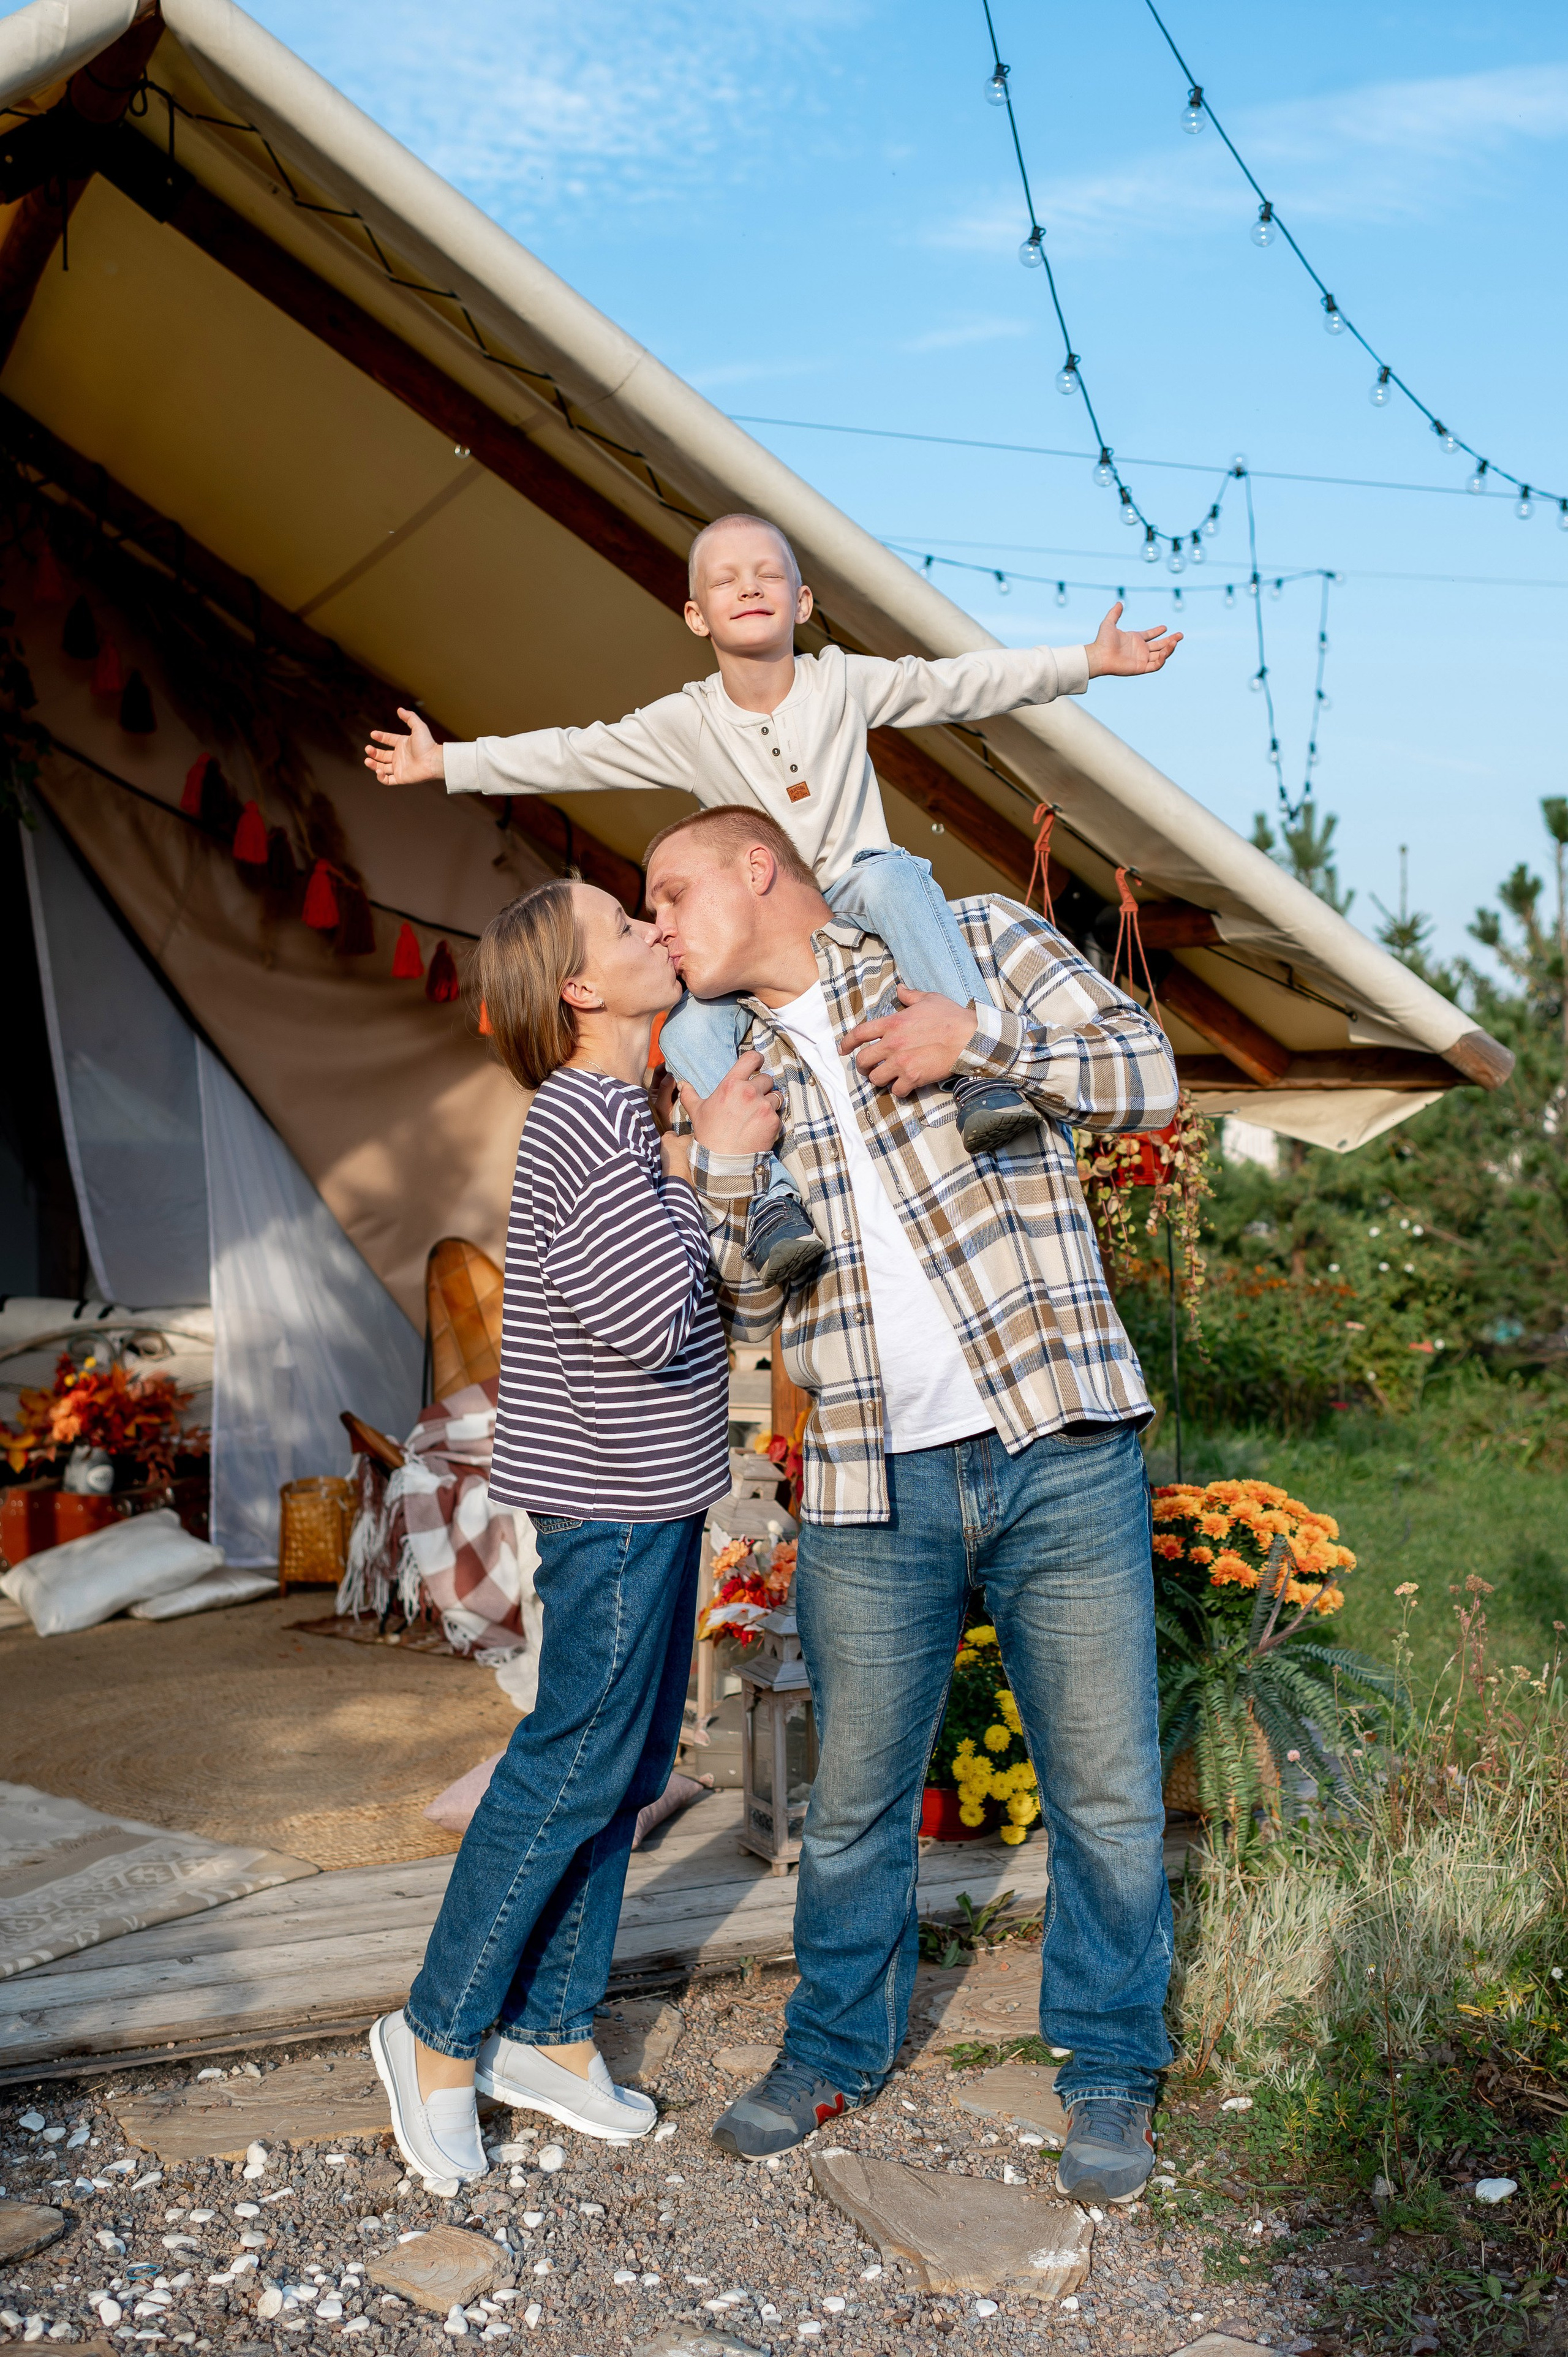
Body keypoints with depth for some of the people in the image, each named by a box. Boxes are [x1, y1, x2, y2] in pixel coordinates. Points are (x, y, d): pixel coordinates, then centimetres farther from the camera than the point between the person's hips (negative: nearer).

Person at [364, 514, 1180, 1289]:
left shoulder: (844, 682, 1)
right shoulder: (684, 723, 2)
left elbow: (962, 682, 3)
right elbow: (569, 755, 4)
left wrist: (1088, 660, 0)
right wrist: (446, 763, 1)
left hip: (855, 896, -1)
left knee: (890, 872, -38)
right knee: (688, 1023, -28)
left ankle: (979, 1071, -45)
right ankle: (771, 1190, -31)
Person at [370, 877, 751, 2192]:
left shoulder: (616, 1114, 13)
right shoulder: (588, 1120, -19)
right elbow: (647, 1318, -28)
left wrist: (688, 1170, 11)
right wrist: (711, 1169, -18)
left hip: (647, 1494, 10)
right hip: (614, 1503, -10)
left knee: (628, 1769, 15)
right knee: (574, 1767, 0)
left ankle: (549, 2033, 27)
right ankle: (442, 2037, 16)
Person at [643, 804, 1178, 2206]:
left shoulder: (973, 941, 4)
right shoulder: (731, 1076, 15)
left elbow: (1149, 1075, -3)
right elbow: (745, 1310, 11)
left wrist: (978, 1034, -15)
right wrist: (722, 1167, -5)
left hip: (1061, 1448, -3)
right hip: (874, 1481, 3)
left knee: (1106, 1788, 5)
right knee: (855, 1797, 12)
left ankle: (1111, 2068, 26)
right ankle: (839, 2052, 34)